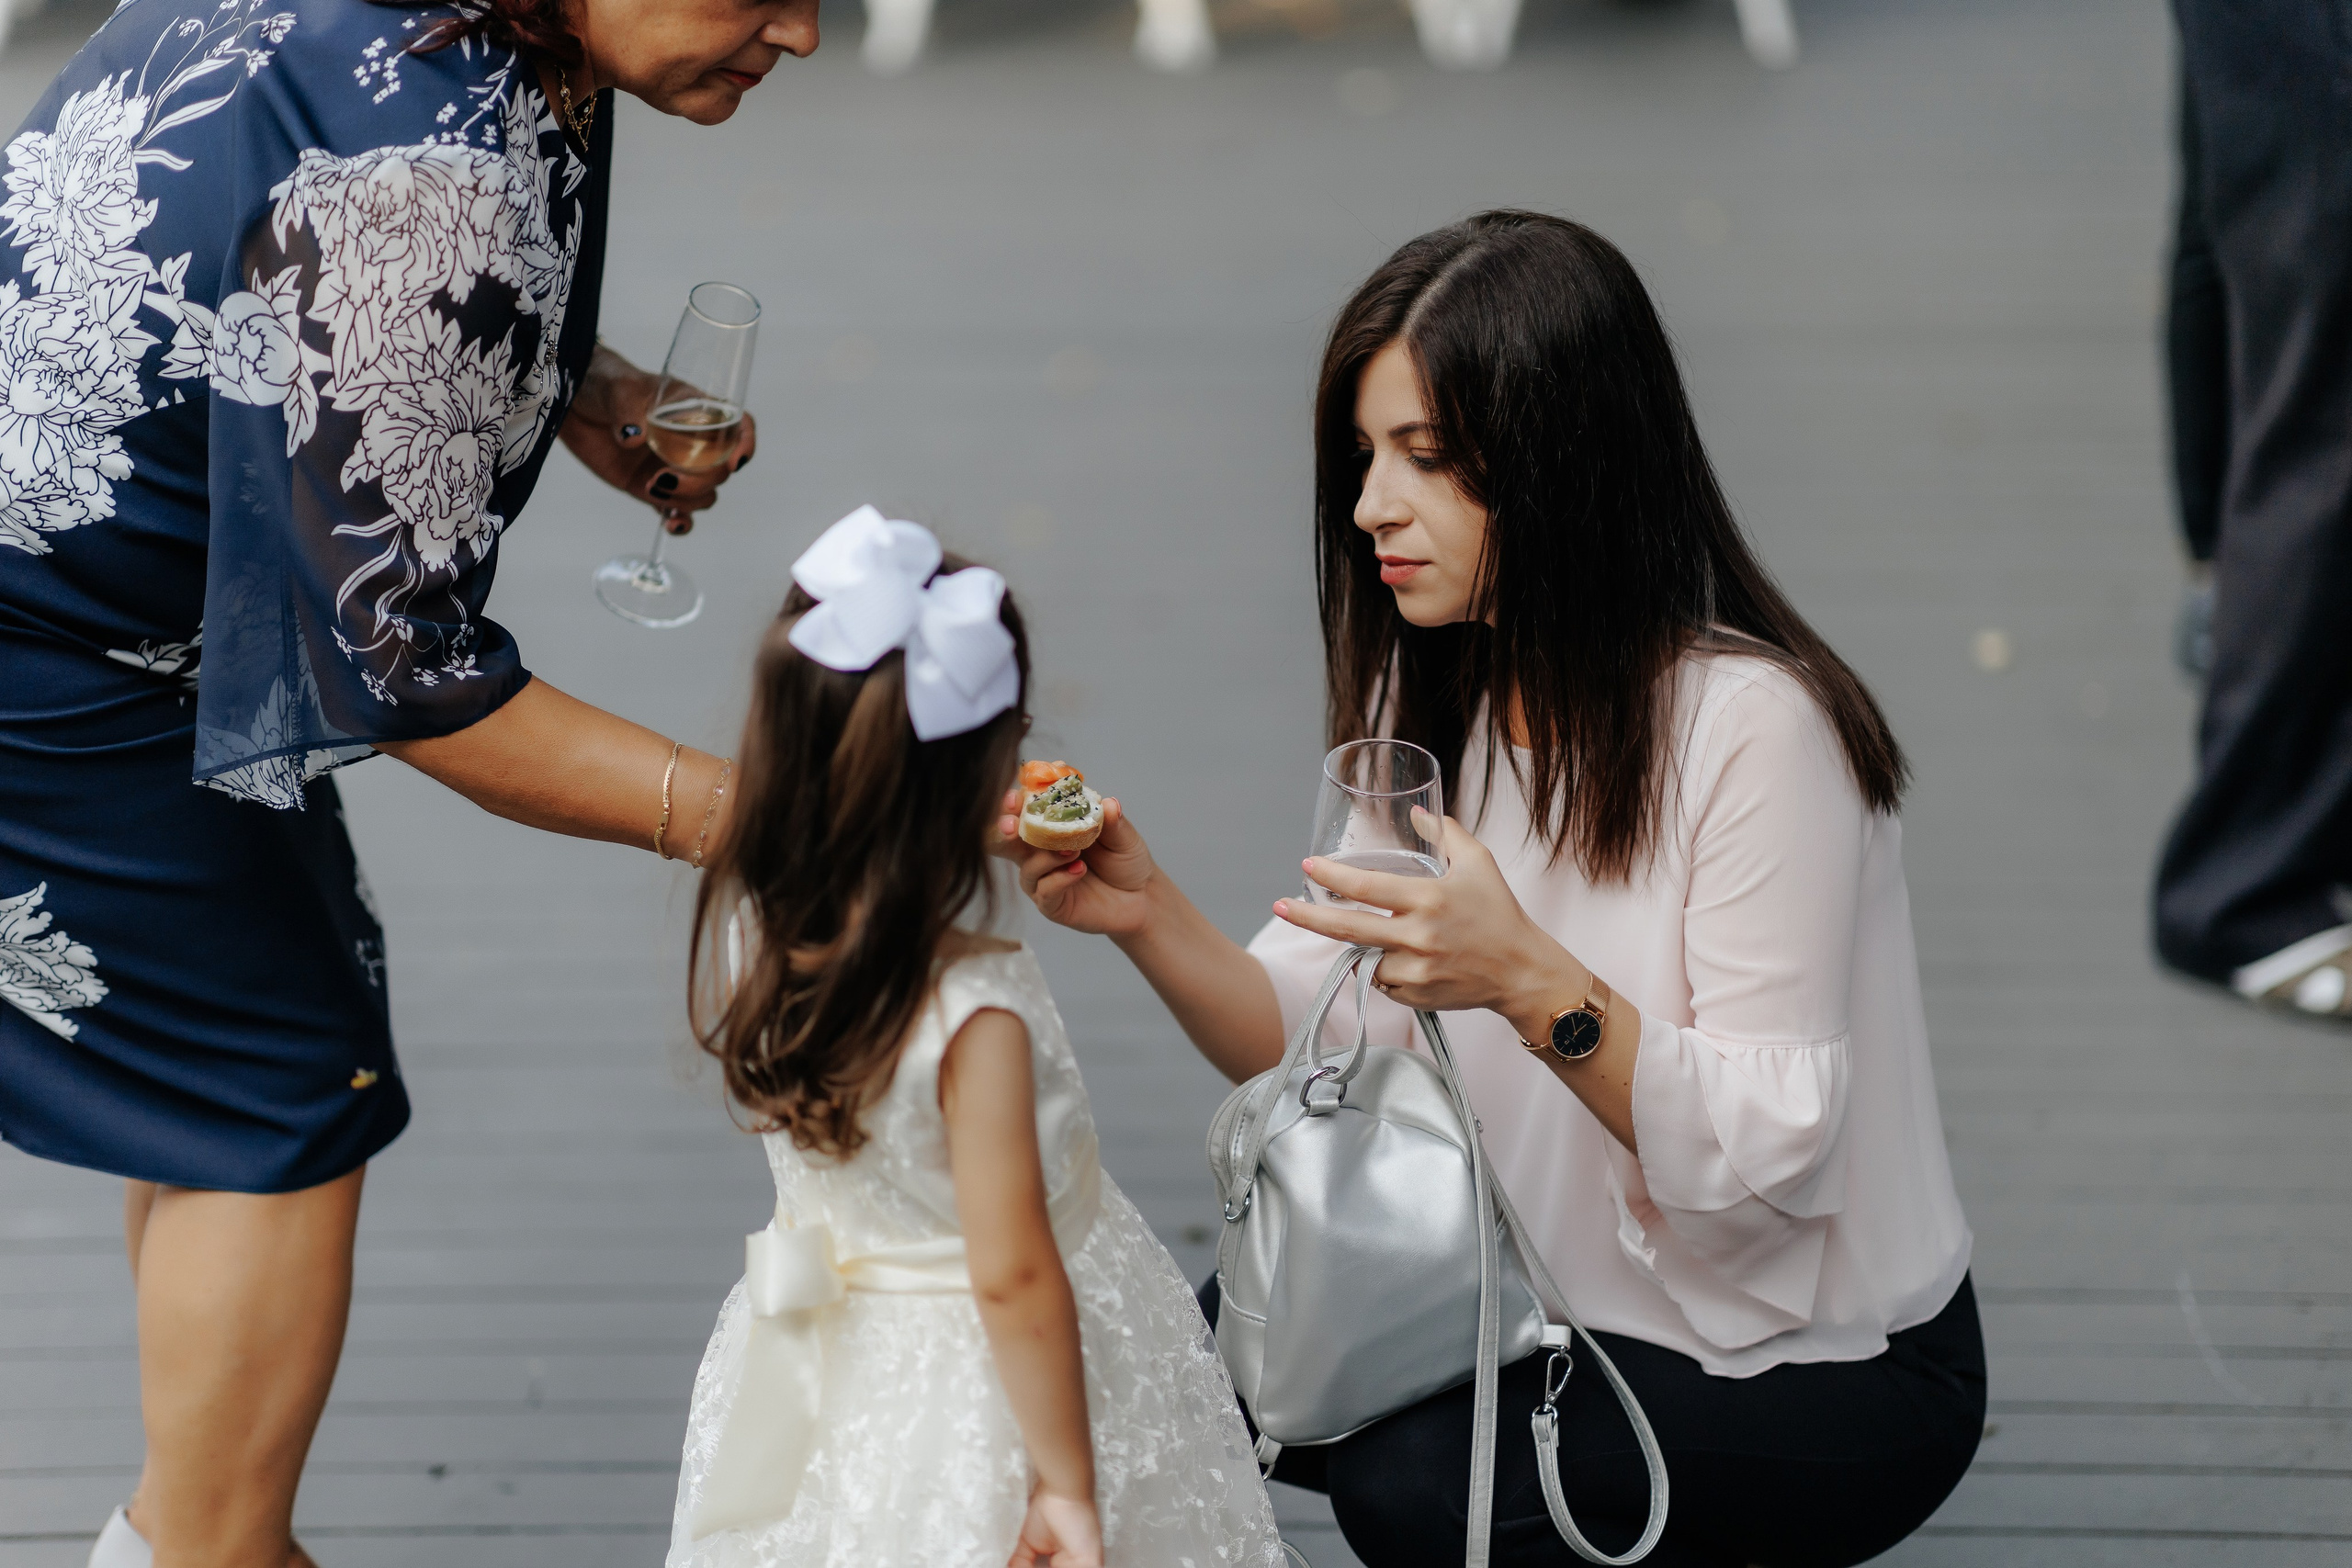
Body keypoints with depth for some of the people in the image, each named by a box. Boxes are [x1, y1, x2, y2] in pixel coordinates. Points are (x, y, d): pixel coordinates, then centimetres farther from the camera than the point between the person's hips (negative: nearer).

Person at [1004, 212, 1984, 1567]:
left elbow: (1769, 1153, -27)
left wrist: (1530, 980, -40)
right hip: (1586, 1294, 8)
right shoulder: (1431, 693, 1)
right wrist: (1152, 919, -18)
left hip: (1831, 1370, -8)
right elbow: (1319, 1047, -1)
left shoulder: (1755, 728, -25)